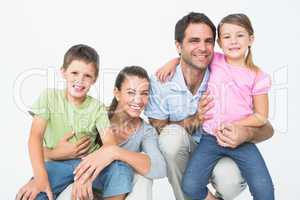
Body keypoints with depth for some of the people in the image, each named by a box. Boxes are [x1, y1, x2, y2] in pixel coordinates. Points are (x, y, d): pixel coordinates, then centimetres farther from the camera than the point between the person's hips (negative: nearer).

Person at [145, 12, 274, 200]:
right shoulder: (161, 81, -17)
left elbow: (267, 129, -11)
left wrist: (247, 133, -36)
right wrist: (193, 120, -27)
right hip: (177, 155, 0)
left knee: (232, 182, -30)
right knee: (173, 133, -31)